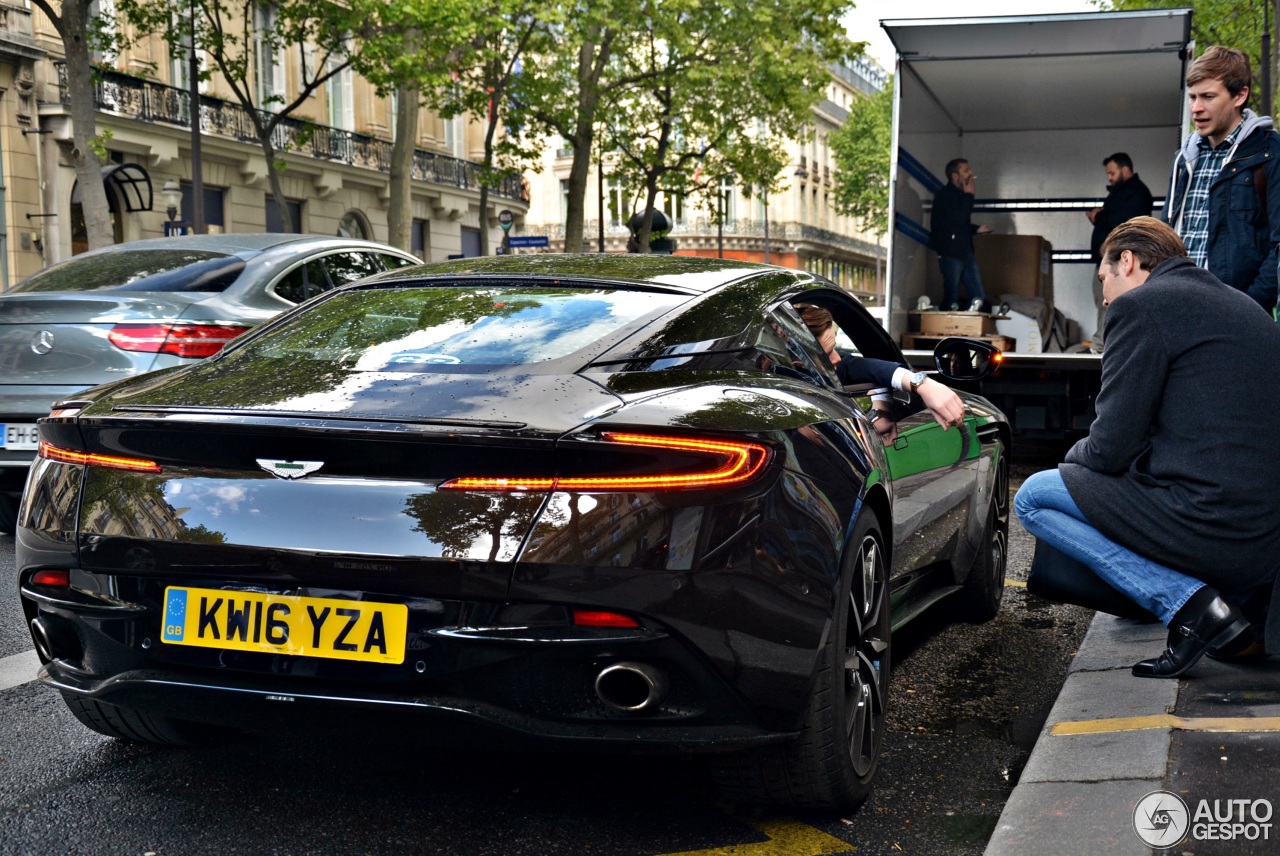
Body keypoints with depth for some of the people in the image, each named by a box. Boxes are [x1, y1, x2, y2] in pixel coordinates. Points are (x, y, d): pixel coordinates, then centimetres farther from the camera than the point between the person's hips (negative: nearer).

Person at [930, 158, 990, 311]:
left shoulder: (960, 195, 17)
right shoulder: (944, 195, -10)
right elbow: (959, 219, -23)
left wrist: (976, 229, 12)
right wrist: (969, 194, -14)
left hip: (965, 251, 9)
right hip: (950, 253, -9)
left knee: (978, 298, 4)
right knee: (952, 299, -6)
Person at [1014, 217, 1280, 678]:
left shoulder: (1140, 304, -7)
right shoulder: (1241, 304, 20)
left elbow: (1110, 448, -9)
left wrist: (1075, 455, 14)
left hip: (1212, 523, -9)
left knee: (1032, 497, 5)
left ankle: (1188, 601, -7)